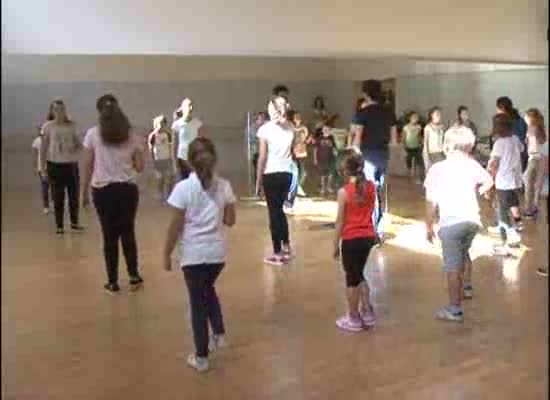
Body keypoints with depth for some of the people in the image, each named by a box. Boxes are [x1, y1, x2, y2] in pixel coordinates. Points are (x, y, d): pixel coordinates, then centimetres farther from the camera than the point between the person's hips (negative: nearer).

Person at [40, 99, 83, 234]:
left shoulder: (71, 125, 3)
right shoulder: (48, 127, -4)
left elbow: (78, 144, 10)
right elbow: (43, 147, -1)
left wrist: (76, 149, -13)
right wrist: (43, 166, -5)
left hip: (71, 164, 2)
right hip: (54, 165, -2)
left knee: (74, 195, 6)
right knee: (58, 197, 3)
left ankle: (75, 223, 22)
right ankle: (59, 226, 13)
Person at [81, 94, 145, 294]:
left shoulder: (92, 134, -3)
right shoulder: (131, 135, 1)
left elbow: (87, 167, -2)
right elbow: (140, 167, 4)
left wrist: (84, 192, 7)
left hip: (103, 191, -1)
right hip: (128, 189, 1)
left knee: (110, 236, 7)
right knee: (128, 233, 16)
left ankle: (113, 282, 14)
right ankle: (134, 276, 22)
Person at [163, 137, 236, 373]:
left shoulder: (183, 188, -12)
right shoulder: (224, 186, -2)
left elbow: (175, 227, -10)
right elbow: (230, 221, 4)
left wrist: (166, 254, 1)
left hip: (193, 254, -3)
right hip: (217, 252, 3)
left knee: (198, 302, 7)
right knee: (208, 289, 30)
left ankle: (201, 358, 16)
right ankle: (219, 333, 23)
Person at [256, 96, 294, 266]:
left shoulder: (265, 128, -9)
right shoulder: (290, 128, 5)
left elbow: (262, 157, -8)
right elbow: (293, 152, 1)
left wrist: (258, 180, -2)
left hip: (271, 174, -4)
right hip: (287, 173, 4)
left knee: (274, 212, 4)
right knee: (279, 209, 21)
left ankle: (278, 254, 9)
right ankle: (286, 247, 27)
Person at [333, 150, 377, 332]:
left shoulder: (344, 192, -16)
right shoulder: (371, 186, -2)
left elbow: (340, 221, -12)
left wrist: (336, 244, -3)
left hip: (351, 239, -5)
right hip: (368, 236, 6)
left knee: (352, 278, 7)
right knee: (359, 274, 22)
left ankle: (353, 319, 18)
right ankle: (367, 313, 23)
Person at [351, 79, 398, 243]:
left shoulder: (362, 113, -9)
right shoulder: (389, 112, 7)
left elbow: (358, 139, -12)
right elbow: (394, 136, 10)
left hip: (368, 154, -5)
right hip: (383, 154, 5)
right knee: (381, 193, 13)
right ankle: (380, 231, 17)